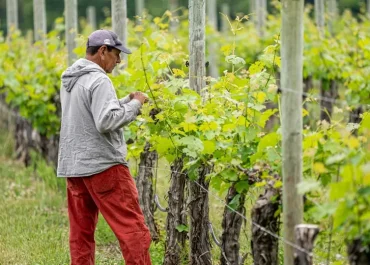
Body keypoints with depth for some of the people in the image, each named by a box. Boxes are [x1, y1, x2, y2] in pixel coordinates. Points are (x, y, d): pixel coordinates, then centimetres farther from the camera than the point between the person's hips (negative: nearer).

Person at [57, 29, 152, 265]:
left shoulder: (69, 79, 15)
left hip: (72, 166, 9)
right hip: (103, 165, -9)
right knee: (132, 228, -6)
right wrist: (134, 105, -10)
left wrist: (127, 100, 15)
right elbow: (107, 122, -23)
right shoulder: (98, 80, -14)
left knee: (81, 232, 10)